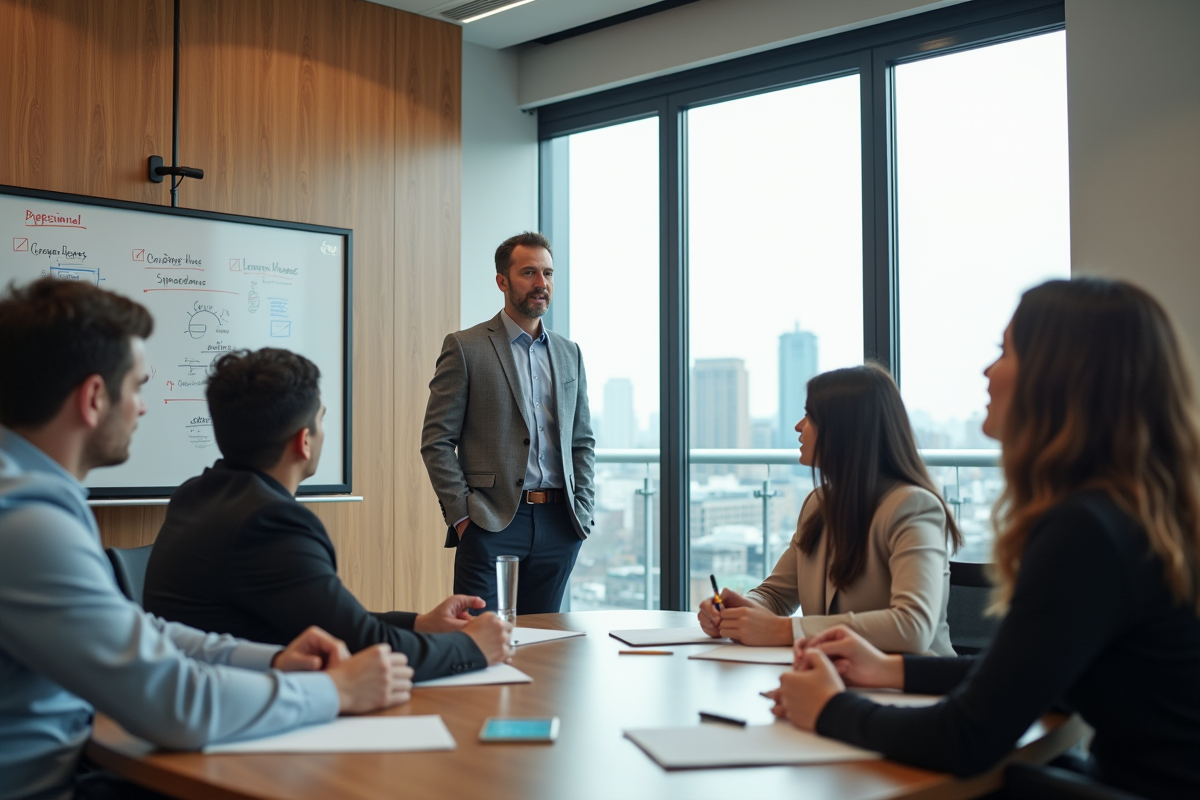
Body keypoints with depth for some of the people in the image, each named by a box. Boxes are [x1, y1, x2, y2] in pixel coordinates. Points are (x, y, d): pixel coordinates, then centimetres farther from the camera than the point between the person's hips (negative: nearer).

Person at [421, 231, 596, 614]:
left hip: (559, 525, 5)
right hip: (491, 524, -4)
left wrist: (583, 509, 7)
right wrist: (461, 515, -10)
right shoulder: (465, 347, 0)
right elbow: (436, 442, -3)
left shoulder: (569, 353, 15)